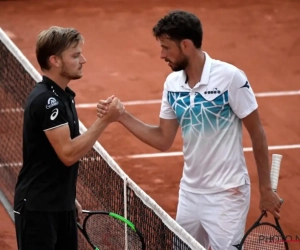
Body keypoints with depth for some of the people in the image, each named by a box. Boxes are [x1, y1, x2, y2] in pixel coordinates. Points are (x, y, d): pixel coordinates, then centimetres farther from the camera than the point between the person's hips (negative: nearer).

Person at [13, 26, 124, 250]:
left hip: (60, 205, 10)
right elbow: (68, 154, -24)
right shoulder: (46, 100, -19)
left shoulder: (63, 96, 11)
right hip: (37, 208, -10)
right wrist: (104, 121, -23)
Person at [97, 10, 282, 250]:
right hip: (190, 192, 6)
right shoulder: (172, 84, 2)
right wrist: (122, 116, -2)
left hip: (226, 195, -6)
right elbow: (163, 140, 9)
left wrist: (266, 189, -6)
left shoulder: (230, 77, -16)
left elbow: (257, 133, -9)